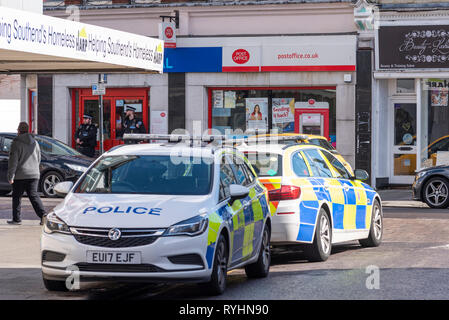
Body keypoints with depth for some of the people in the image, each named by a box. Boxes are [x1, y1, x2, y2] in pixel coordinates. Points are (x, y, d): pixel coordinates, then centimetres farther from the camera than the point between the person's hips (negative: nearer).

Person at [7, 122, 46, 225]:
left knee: (16, 197, 7)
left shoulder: (16, 143, -9)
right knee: (33, 195, 3)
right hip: (34, 174, 5)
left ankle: (16, 219, 11)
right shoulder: (35, 142, 10)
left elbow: (13, 161, -12)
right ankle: (42, 214, -14)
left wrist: (11, 176, -10)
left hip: (20, 175, -5)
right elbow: (38, 159, 18)